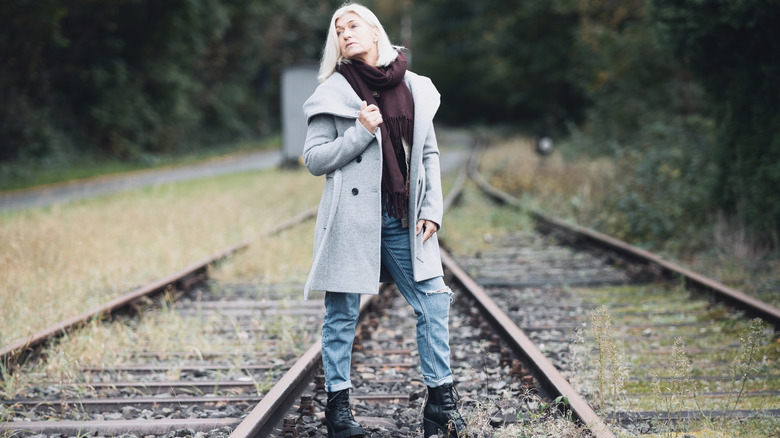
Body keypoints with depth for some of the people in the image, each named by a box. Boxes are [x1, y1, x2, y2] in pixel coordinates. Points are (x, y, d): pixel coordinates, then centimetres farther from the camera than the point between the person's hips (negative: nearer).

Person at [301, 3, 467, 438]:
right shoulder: (335, 92, 0)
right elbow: (314, 159, -2)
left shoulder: (416, 89, 10)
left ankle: (442, 403, 9)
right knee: (343, 312, 2)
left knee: (435, 302, 1)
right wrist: (361, 133, -14)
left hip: (404, 220, 3)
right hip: (353, 218, -3)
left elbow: (429, 154, 13)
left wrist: (432, 209, 4)